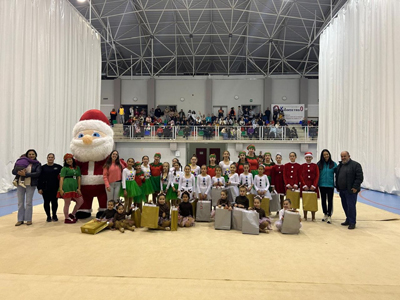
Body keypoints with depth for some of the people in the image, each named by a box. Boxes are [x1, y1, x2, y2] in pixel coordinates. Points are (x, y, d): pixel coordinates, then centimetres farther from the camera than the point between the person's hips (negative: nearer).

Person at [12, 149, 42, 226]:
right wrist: (19, 172, -20)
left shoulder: (37, 164, 2)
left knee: (28, 202, 1)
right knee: (20, 202, 7)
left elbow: (37, 173, -13)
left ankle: (28, 219, 11)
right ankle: (20, 219, 16)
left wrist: (25, 174, -21)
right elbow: (13, 171, 3)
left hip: (30, 185, -3)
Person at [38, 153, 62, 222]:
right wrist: (39, 188, -3)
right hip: (45, 189, 0)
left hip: (55, 188, 0)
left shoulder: (58, 167, 4)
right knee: (46, 202, 4)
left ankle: (54, 216, 21)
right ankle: (48, 216, 18)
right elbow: (40, 178, 3)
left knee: (54, 202, 6)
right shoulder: (43, 167, 4)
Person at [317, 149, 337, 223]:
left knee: (330, 200, 2)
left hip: (330, 185, -2)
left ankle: (329, 216, 10)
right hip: (322, 185, 2)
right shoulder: (319, 164, 1)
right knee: (323, 200, 12)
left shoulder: (333, 164, -2)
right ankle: (325, 214, 26)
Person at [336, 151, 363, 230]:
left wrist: (355, 187, -17)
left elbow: (360, 177, -11)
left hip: (351, 190, -7)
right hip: (342, 190, 7)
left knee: (351, 206, -7)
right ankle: (348, 220, 24)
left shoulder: (355, 165, -6)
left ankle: (352, 222, 2)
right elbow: (337, 177, 22)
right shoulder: (340, 165, 16)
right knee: (345, 206, 12)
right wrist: (337, 187, 15)